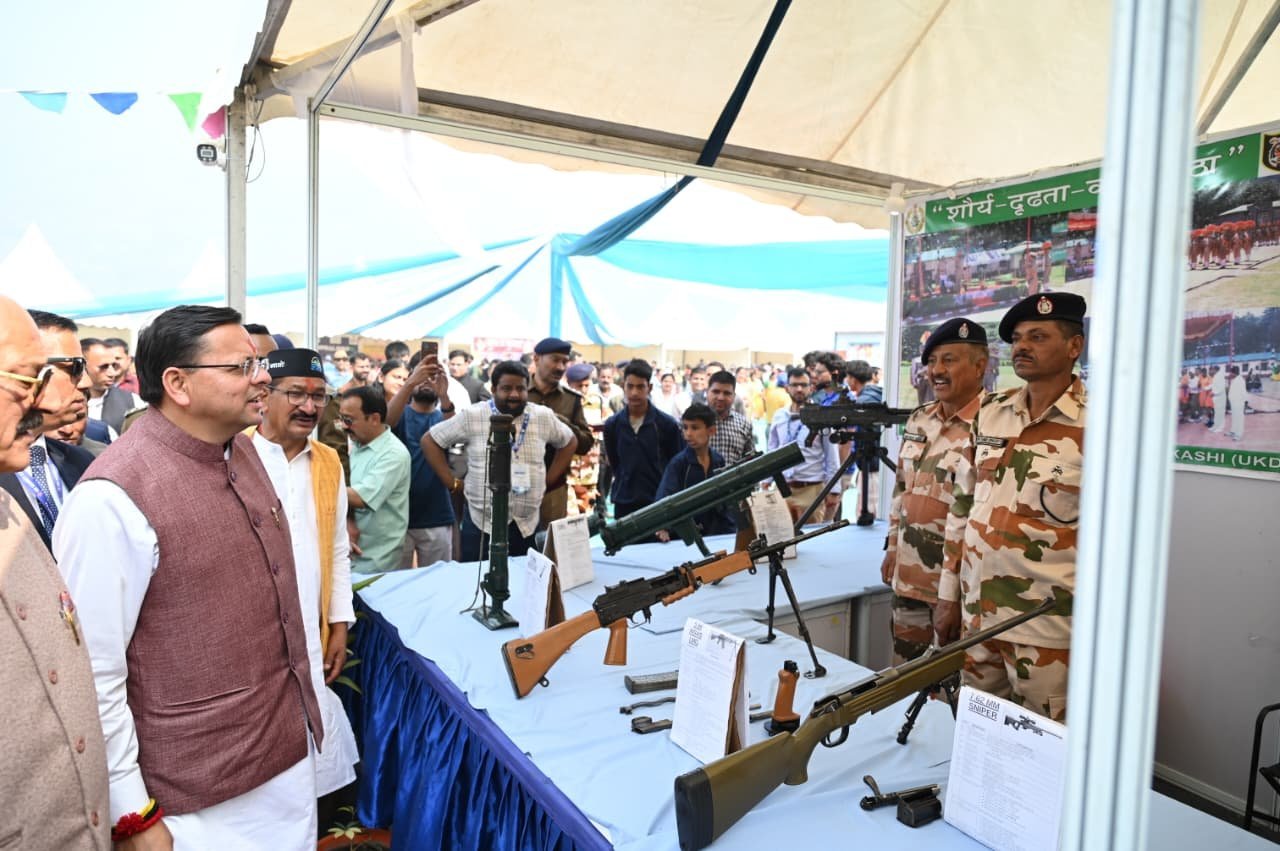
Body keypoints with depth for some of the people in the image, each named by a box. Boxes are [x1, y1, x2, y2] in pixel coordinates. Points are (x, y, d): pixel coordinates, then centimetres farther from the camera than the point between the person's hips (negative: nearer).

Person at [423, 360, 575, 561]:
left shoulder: (543, 417, 2)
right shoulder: (471, 416, -5)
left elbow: (569, 443, 17)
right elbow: (430, 441, 2)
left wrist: (547, 481, 9)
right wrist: (452, 483, -3)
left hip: (527, 525, 2)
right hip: (481, 524, -2)